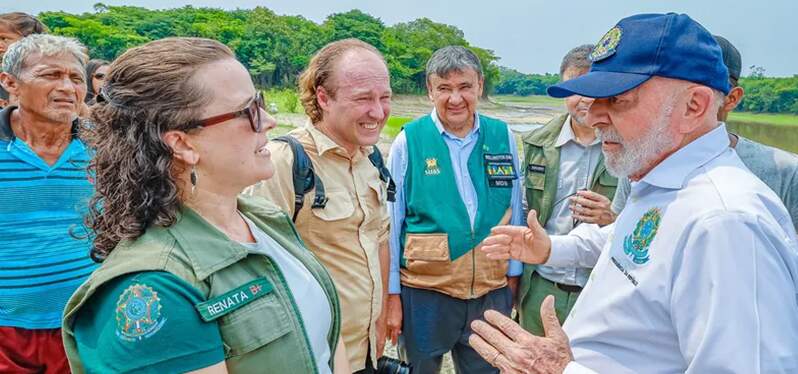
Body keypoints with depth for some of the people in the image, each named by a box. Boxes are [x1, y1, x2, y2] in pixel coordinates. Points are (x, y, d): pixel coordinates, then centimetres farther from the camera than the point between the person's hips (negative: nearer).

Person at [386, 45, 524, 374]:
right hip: (424, 292, -2)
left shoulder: (503, 138, -2)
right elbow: (391, 222, -4)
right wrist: (392, 294, -2)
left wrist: (513, 275, 9)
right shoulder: (408, 141, -9)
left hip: (492, 293, 3)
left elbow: (514, 211, 6)